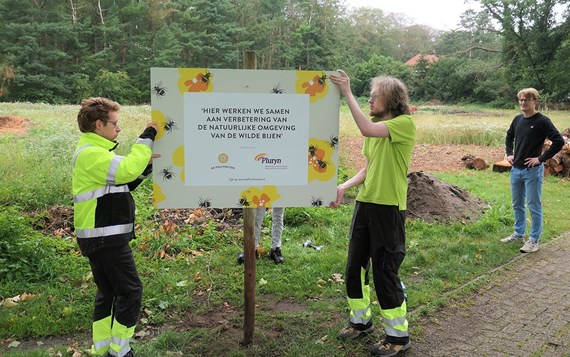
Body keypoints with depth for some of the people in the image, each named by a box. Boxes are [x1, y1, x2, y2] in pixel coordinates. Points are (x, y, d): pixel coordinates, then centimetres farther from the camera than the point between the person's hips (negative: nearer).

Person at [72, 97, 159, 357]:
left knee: (108, 293, 16)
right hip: (105, 239, -11)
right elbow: (127, 170, -30)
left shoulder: (96, 152, 16)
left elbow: (120, 183, 18)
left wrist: (145, 166, 5)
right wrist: (146, 138, -19)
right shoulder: (91, 154, -17)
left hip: (103, 238, 11)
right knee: (130, 291, -4)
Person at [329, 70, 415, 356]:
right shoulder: (375, 127, 13)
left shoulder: (405, 124, -11)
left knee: (384, 271, 0)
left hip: (389, 208, -8)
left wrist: (347, 93, -24)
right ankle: (361, 321, 34)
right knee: (355, 265, 14)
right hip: (365, 204, 8)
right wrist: (344, 187, 1)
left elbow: (367, 129, -28)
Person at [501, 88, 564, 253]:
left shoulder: (542, 121, -13)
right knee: (517, 205, 17)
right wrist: (509, 154, 12)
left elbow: (559, 141, -18)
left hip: (533, 171, -7)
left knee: (534, 206, 1)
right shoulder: (518, 119, 7)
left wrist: (541, 158, -17)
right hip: (516, 170, 7)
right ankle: (518, 234, 31)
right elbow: (509, 136, 25)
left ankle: (534, 240, 10)